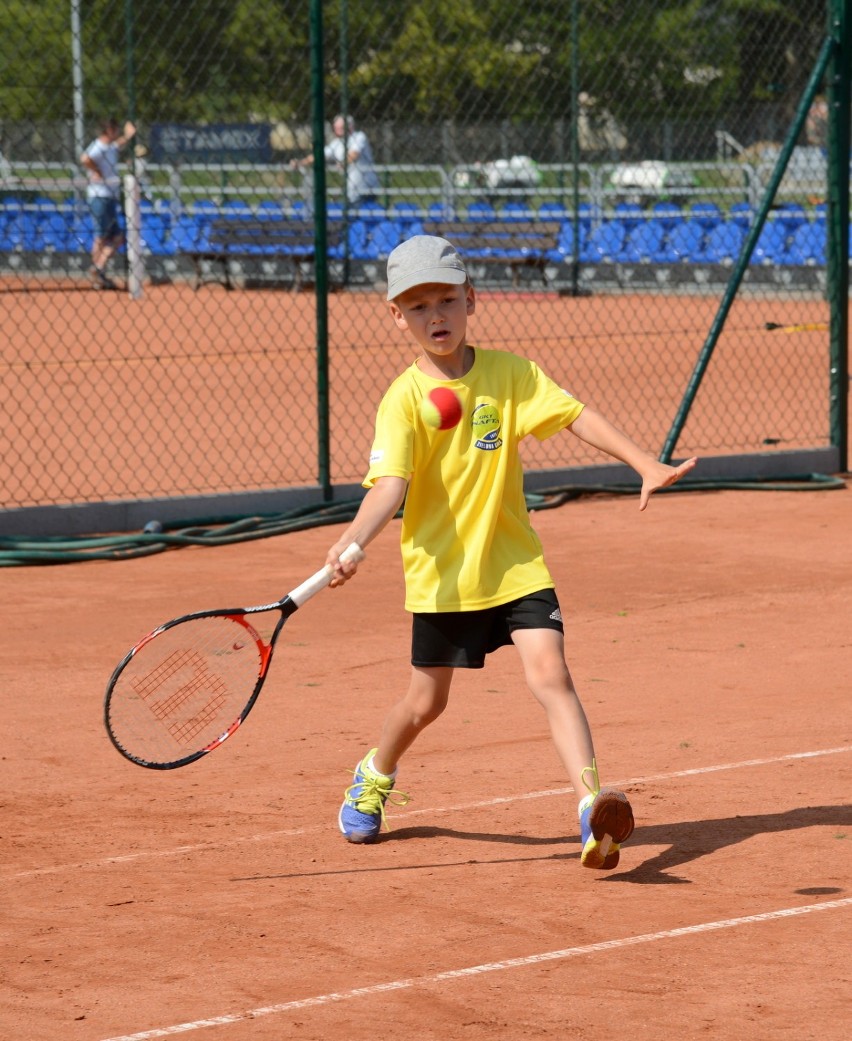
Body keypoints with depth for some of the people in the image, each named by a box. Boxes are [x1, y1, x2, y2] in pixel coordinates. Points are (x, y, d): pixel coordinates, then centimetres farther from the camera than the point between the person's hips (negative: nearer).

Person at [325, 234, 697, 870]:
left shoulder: (508, 373, -3)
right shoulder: (403, 399, -11)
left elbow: (578, 417, -9)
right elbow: (389, 484, -23)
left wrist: (646, 465, -22)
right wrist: (351, 543, -41)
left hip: (514, 562, 1)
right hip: (442, 573, -1)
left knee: (550, 674, -17)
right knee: (427, 702, 12)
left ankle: (592, 804, -26)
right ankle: (376, 776, 43)